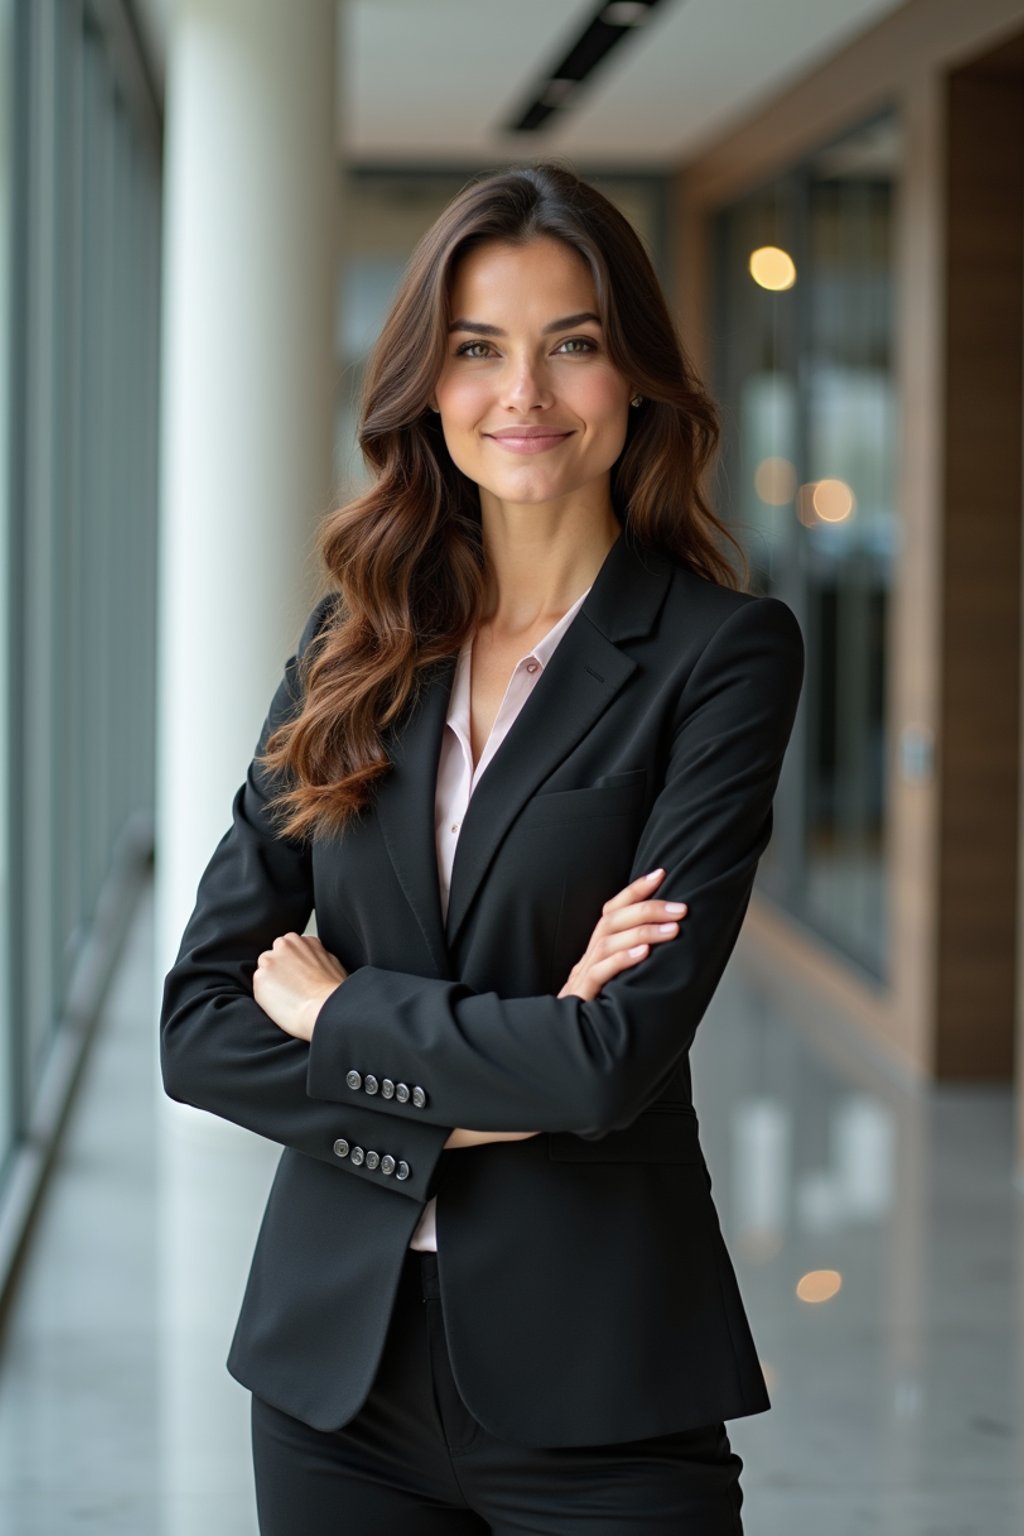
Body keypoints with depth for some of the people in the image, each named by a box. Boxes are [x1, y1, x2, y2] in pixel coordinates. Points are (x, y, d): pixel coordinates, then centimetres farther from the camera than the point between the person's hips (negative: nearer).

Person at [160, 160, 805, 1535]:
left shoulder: (725, 652, -8)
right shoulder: (350, 649, 5)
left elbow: (619, 1056, -17)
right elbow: (198, 1026, -1)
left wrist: (335, 1008, -6)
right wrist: (475, 1095, -12)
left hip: (594, 1384, -3)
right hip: (334, 1355, 4)